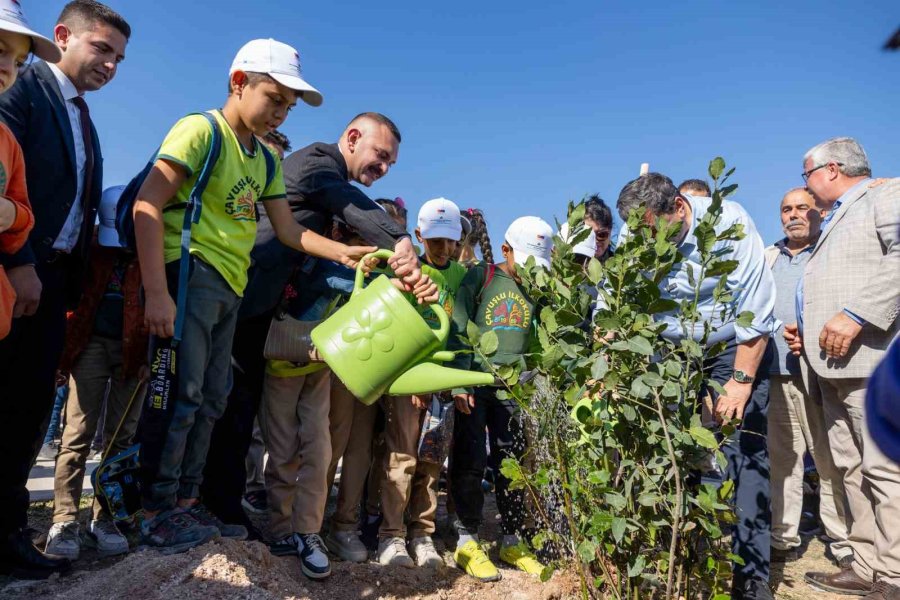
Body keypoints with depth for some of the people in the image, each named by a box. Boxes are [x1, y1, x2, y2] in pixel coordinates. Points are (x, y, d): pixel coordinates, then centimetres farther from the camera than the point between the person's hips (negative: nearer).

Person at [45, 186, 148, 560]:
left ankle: (104, 517, 11)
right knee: (78, 433, -3)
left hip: (134, 350, 0)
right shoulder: (89, 248, 3)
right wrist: (67, 343, -1)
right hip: (92, 344, 0)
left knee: (121, 437, 4)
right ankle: (65, 519, 2)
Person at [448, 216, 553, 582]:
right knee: (470, 464, 0)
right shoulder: (481, 277, -1)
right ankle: (467, 542, 13)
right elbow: (458, 329, -7)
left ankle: (513, 542, 23)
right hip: (475, 384, -3)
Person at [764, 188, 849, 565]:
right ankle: (784, 539, 16)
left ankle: (844, 544, 12)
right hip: (777, 377, 4)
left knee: (831, 461, -1)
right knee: (782, 460, 8)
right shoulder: (768, 258, 19)